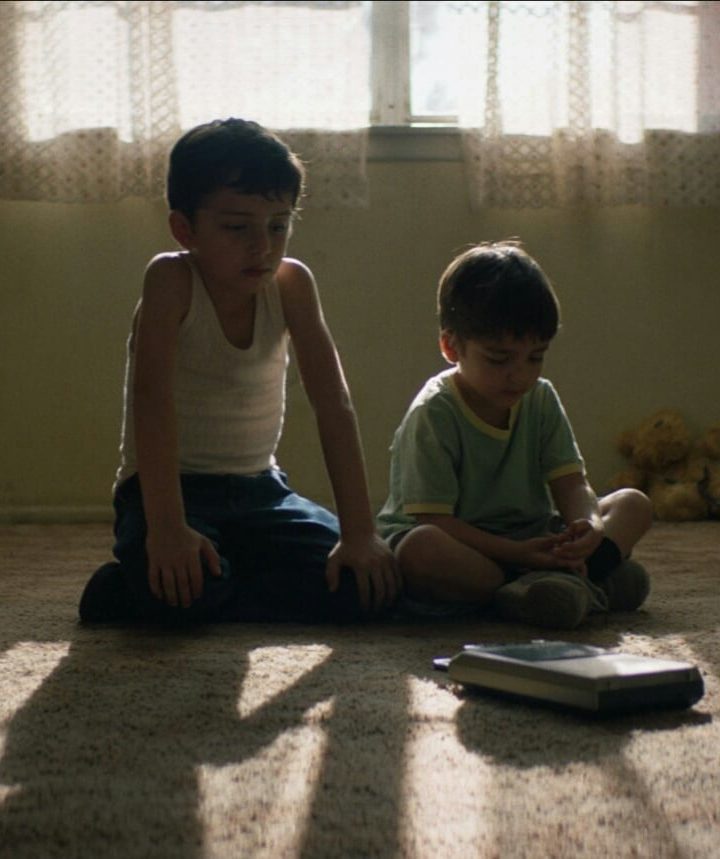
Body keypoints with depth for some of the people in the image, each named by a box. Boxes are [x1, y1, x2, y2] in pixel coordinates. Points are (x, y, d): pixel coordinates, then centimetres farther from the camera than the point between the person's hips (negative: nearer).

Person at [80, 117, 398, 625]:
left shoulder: (291, 285, -6)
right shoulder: (171, 281, -16)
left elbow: (334, 404, -10)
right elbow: (153, 397, -27)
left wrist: (360, 531, -17)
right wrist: (165, 526, -38)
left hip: (260, 489, 6)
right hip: (173, 487, -5)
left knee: (365, 585, -16)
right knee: (190, 589, -37)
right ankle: (165, 584, 1)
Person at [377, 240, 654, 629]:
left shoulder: (542, 399, 4)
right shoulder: (433, 414, -15)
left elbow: (571, 484, -1)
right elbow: (433, 521, -20)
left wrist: (590, 526, -26)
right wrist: (516, 553, -30)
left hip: (530, 542, 6)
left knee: (634, 504, -2)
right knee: (420, 551, -40)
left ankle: (558, 577, -31)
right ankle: (592, 582, -33)